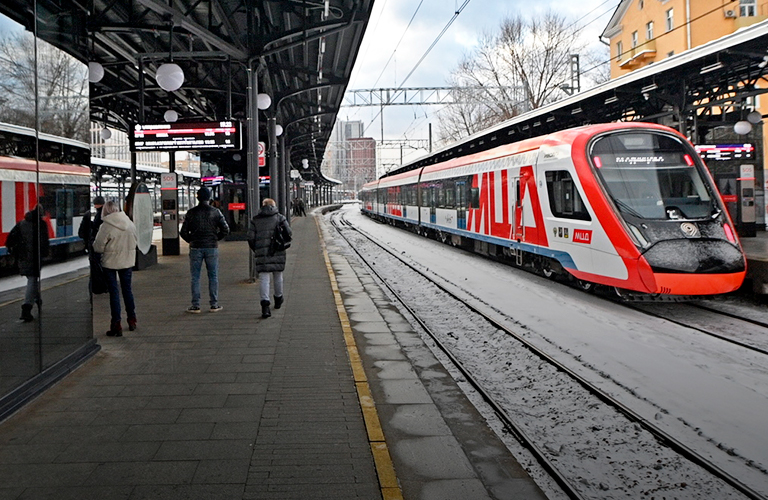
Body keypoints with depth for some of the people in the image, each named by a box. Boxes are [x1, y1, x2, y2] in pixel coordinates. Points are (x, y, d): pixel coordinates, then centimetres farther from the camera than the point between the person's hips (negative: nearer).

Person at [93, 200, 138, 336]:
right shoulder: (130, 223, -2)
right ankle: (132, 320, 26)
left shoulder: (106, 226, -17)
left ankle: (116, 325, 2)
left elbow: (98, 247, -13)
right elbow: (136, 242, 8)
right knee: (127, 289, 18)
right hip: (128, 261, 5)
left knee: (114, 292, 2)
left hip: (110, 262, -4)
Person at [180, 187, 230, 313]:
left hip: (196, 248, 0)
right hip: (212, 247, 0)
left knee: (195, 278, 5)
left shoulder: (191, 212, 0)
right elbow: (225, 230, -2)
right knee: (213, 277, 7)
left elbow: (183, 232, 0)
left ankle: (195, 305, 4)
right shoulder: (216, 212, -1)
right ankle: (214, 305, 8)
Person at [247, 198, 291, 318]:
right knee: (278, 276, 17)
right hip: (277, 252, 0)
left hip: (261, 253, 0)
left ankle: (265, 304, -18)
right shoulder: (279, 217, 6)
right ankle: (278, 300, 35)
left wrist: (256, 250, 13)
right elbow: (288, 232, -2)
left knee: (263, 278, -3)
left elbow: (250, 238, 1)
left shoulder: (255, 220, 8)